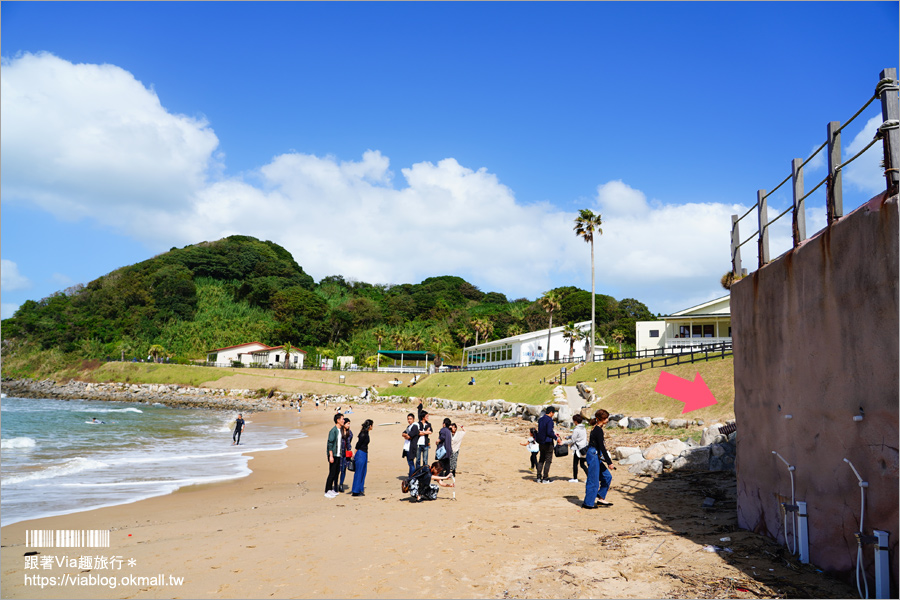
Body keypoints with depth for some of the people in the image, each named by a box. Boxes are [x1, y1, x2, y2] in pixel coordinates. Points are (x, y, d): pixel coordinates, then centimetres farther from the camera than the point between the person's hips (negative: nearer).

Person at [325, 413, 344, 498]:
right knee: (332, 473, -5)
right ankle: (327, 492, 2)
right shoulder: (333, 430, -15)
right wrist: (331, 456, -21)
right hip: (333, 455, -9)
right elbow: (330, 444, -18)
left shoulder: (340, 430, 12)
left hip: (338, 455, 9)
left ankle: (332, 490, 22)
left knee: (337, 472, 12)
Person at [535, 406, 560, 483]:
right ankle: (545, 478, 2)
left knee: (541, 460, 15)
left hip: (541, 443, 8)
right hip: (548, 443, -8)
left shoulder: (540, 420, 10)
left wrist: (553, 433, 22)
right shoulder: (549, 420, -16)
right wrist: (556, 438, -10)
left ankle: (539, 477, 14)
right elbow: (549, 432, -23)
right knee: (548, 460, 1)